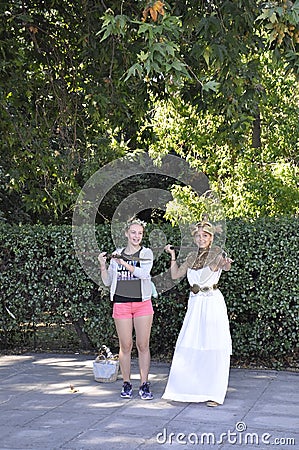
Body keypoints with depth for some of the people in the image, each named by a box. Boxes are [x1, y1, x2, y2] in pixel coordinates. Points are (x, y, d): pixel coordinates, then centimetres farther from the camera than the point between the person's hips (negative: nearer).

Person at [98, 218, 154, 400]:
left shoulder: (146, 253, 4)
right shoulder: (117, 254, 10)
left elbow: (144, 273, -15)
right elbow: (107, 282, 12)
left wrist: (123, 263, -18)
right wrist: (103, 266, -3)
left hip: (142, 303, -1)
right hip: (121, 303, 1)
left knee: (143, 345, -1)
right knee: (125, 346, 2)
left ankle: (144, 385, 5)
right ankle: (127, 384, 11)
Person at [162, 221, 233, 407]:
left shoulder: (216, 252, -5)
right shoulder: (192, 257, 14)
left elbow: (226, 265, -28)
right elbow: (175, 275, 17)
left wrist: (226, 263, -51)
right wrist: (173, 255, 9)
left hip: (212, 303, -6)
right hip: (195, 304, 6)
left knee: (214, 348, -6)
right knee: (188, 347, 3)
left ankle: (214, 393, -1)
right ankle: (189, 389, 14)